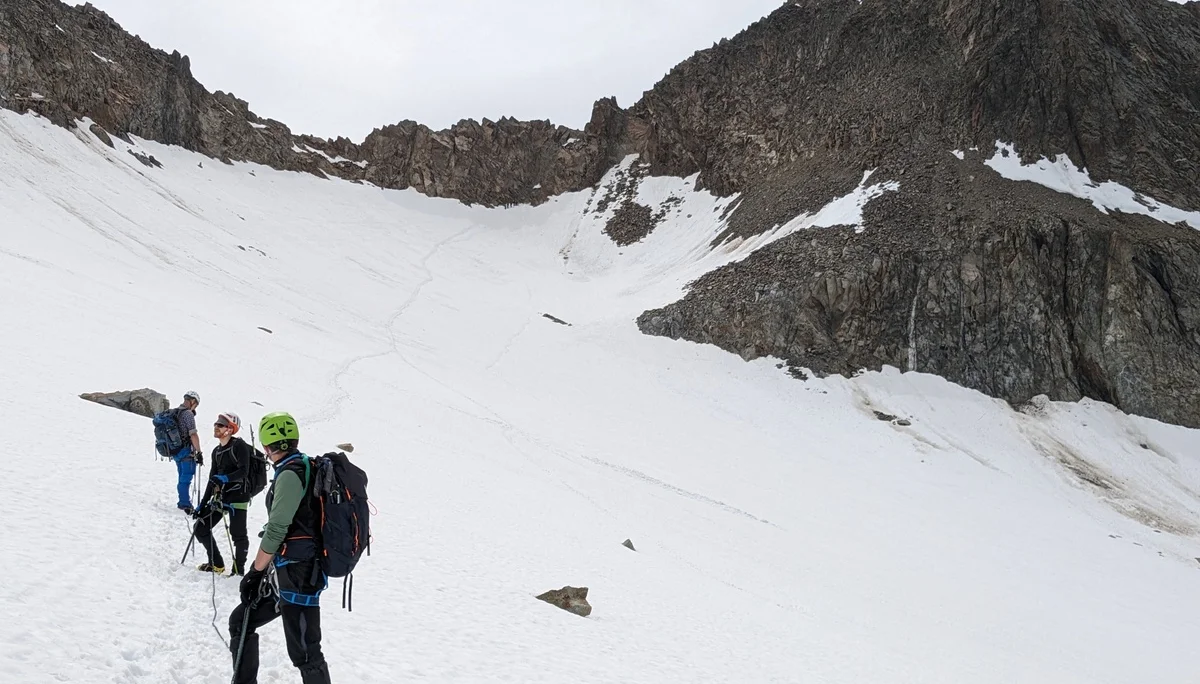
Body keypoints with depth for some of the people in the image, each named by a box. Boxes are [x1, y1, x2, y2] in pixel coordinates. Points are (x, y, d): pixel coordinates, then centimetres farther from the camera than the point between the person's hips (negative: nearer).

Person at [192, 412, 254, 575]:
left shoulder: (239, 446, -9)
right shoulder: (217, 451, 15)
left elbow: (243, 472, -19)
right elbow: (213, 479, 19)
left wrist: (225, 478, -35)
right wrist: (203, 503, 17)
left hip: (238, 496, -8)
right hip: (220, 497, 8)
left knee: (238, 534, -8)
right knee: (201, 528, 7)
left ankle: (239, 569, 6)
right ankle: (216, 564, 20)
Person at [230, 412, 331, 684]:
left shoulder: (290, 474, -16)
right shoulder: (307, 468, 11)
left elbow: (276, 531, -18)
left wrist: (255, 573, -9)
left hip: (297, 575, -10)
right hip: (284, 572, 10)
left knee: (305, 654, -6)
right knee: (240, 621, 19)